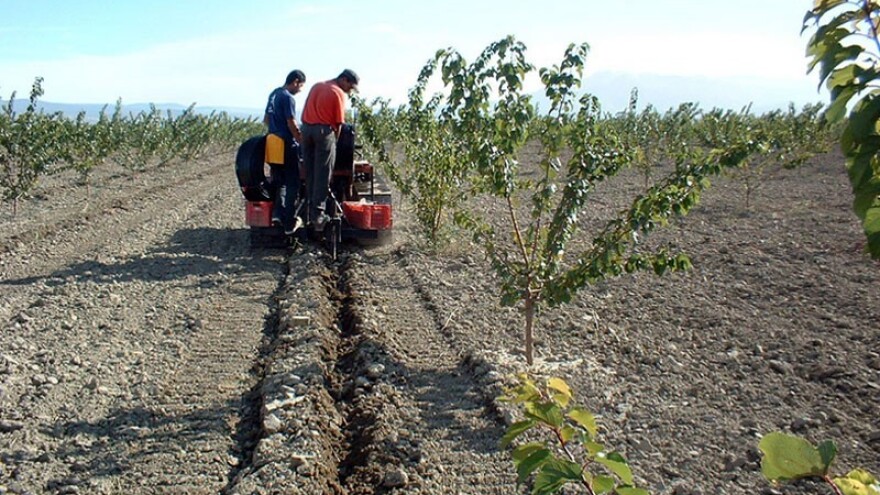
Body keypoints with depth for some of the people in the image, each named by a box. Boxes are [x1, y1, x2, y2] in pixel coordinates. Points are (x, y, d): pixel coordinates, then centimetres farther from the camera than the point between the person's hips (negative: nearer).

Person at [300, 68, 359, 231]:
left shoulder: (316, 86, 17)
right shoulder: (338, 93, -6)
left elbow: (305, 112, 17)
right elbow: (339, 123, -8)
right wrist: (334, 140, 2)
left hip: (306, 128, 7)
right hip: (324, 130, -7)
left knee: (309, 173, 12)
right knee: (322, 175, -3)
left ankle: (311, 210, 17)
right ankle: (318, 214, -3)